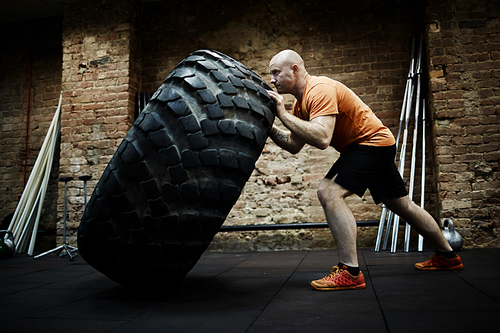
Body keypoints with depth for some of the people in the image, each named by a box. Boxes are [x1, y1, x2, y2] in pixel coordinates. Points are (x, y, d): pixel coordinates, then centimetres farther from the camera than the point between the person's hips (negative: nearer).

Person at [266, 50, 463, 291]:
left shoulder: (319, 90, -23)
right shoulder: (301, 102, 7)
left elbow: (321, 138, -36)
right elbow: (294, 146, 5)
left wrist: (283, 115, -32)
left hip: (373, 141, -11)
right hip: (377, 145, 11)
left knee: (329, 193, -22)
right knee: (402, 205, 20)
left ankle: (350, 273, -18)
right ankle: (446, 256, 39)